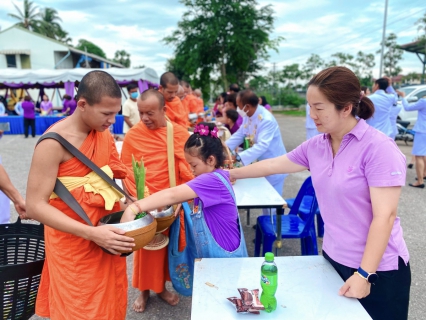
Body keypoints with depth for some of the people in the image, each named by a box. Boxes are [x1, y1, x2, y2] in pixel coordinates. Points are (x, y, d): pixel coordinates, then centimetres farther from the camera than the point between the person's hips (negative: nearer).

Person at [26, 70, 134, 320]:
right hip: (75, 245, -6)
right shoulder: (54, 143, -20)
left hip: (108, 236, 6)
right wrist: (92, 233, -29)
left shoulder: (105, 133, 1)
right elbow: (36, 206, -21)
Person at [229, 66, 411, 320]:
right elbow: (272, 165, 10)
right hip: (333, 258, 6)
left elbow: (385, 216, -20)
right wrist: (232, 173, 19)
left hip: (377, 269, -5)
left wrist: (364, 274, -20)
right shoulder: (316, 147, -2)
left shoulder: (379, 148, -19)